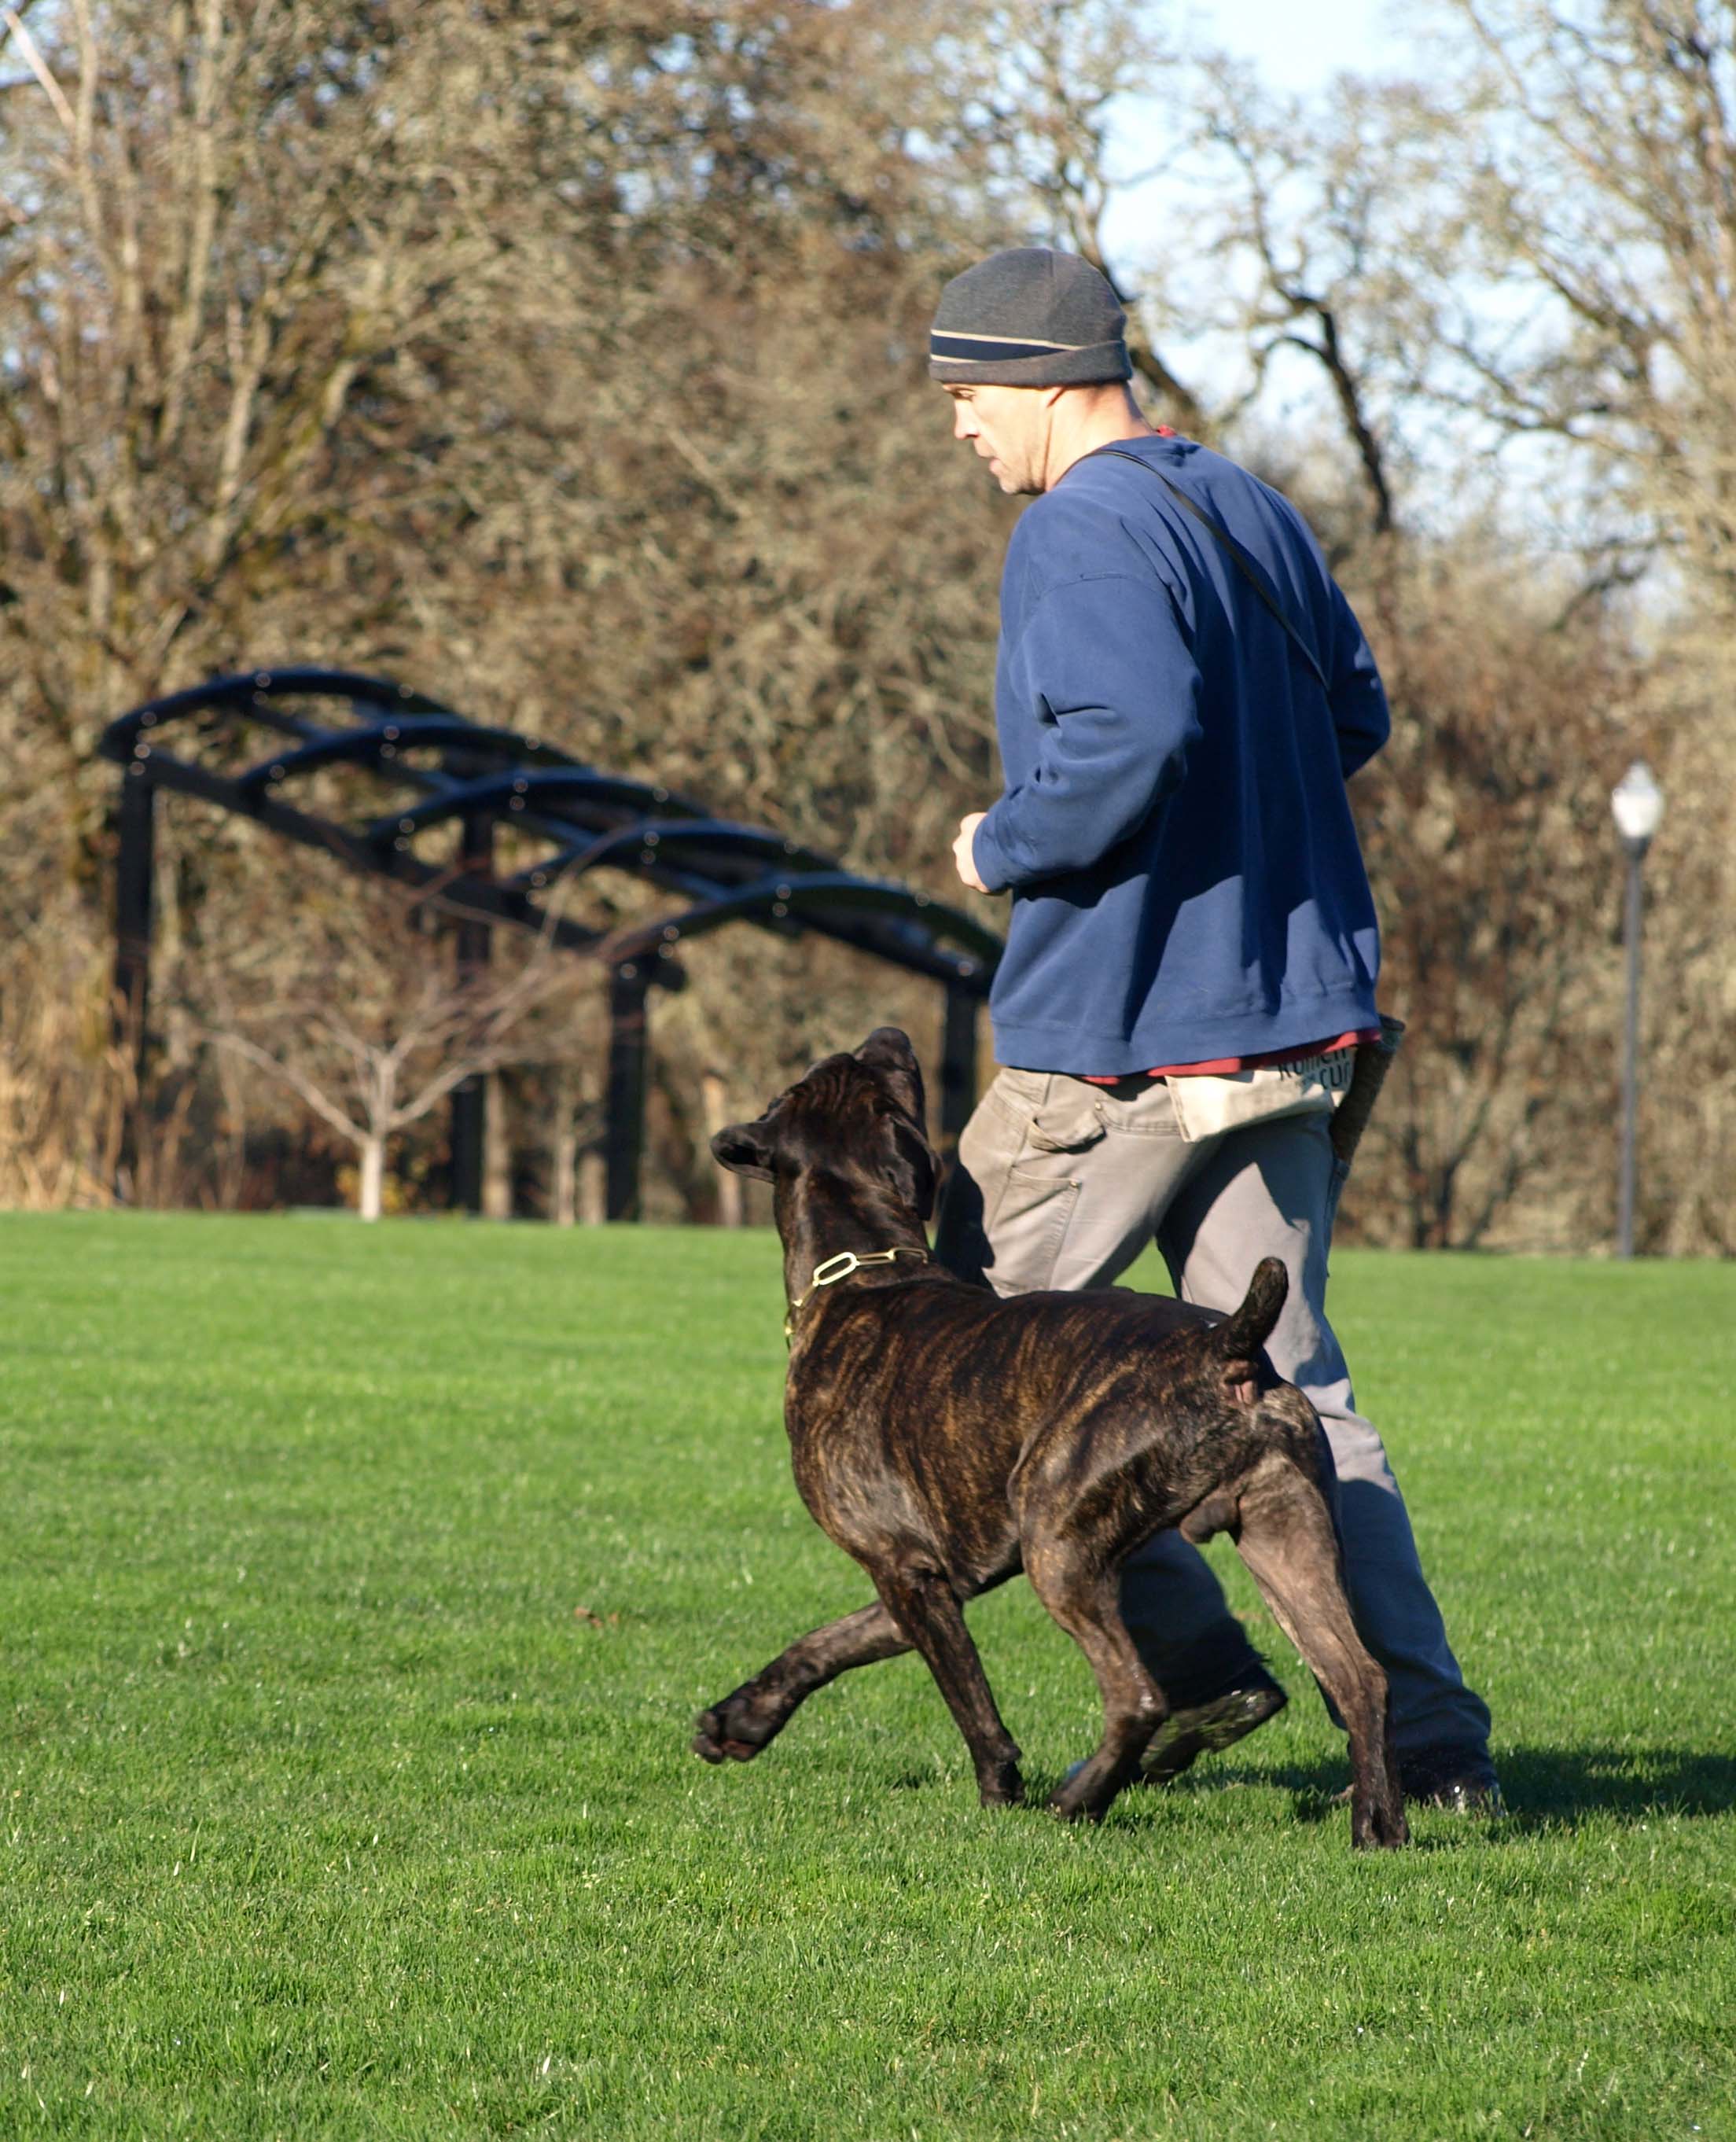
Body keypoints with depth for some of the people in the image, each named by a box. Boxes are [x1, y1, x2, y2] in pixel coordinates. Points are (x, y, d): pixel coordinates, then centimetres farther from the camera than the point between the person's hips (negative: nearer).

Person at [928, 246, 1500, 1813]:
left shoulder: (1082, 535, -14)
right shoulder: (1256, 511, 13)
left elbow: (1130, 737, -29)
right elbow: (1354, 718, 21)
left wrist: (1007, 848, -14)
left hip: (1119, 1036, -8)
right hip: (1292, 1020, 8)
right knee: (1286, 1385, 8)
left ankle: (1191, 1655, 1)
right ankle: (1435, 1742, -1)